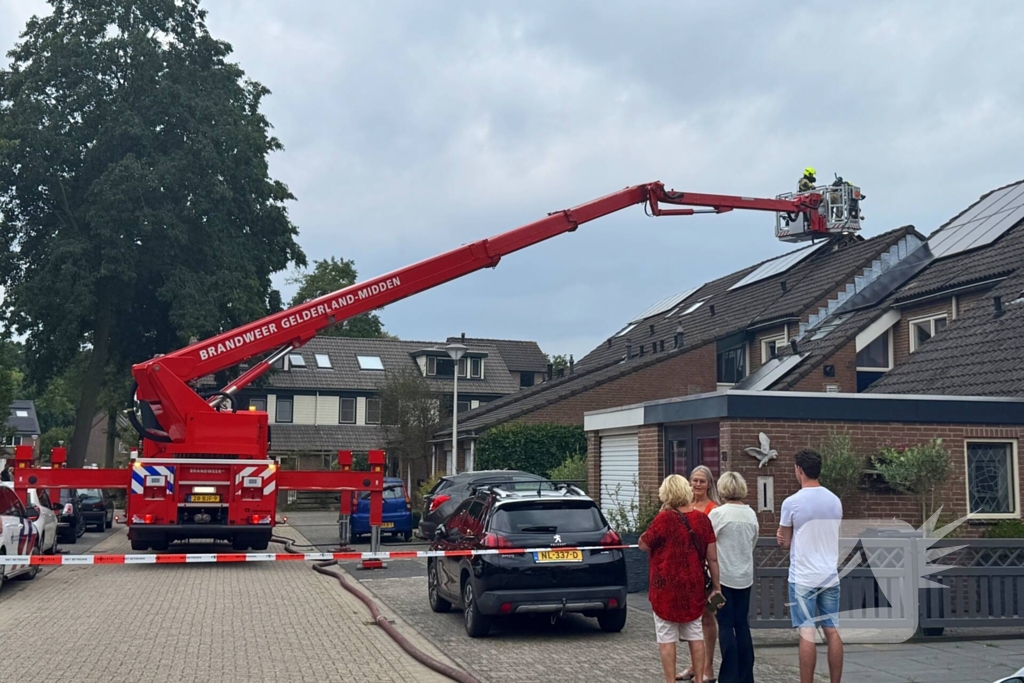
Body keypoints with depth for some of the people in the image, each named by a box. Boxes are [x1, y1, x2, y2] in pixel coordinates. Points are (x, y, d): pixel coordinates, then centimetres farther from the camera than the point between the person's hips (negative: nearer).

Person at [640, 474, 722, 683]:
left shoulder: (664, 519, -15)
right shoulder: (702, 519, -1)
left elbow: (643, 545, -3)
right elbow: (712, 557, 2)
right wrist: (716, 586, 11)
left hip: (667, 588, -4)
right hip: (693, 587, 5)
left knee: (667, 638, 4)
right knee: (695, 635, 14)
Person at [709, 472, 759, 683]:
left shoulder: (718, 513, -13)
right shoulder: (751, 514, 3)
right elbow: (753, 543, 13)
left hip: (723, 576, -5)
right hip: (745, 576, 5)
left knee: (726, 626, 0)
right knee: (742, 624, 11)